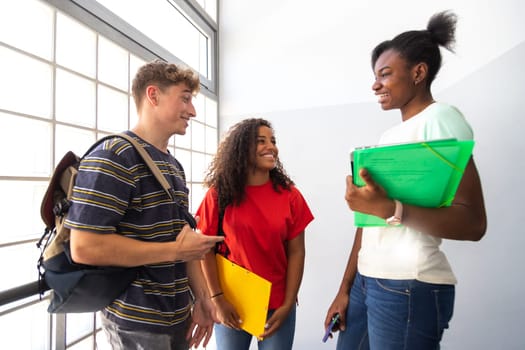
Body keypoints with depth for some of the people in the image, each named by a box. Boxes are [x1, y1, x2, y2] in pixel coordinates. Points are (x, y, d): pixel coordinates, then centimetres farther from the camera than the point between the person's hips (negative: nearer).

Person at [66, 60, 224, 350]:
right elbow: (84, 247, -24)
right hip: (137, 321, -8)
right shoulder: (113, 156, -18)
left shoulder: (174, 167, 8)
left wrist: (201, 297, 6)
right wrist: (175, 250, -19)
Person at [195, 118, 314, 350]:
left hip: (277, 305, 1)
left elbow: (296, 252, -4)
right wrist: (218, 300, -8)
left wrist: (288, 304, -7)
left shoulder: (290, 196, -5)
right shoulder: (219, 194, -6)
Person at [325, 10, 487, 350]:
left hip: (410, 286, -7)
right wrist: (345, 288, 11)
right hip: (367, 279, 7)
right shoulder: (389, 135, 13)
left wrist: (391, 208, -31)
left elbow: (473, 223, -16)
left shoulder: (441, 117, -8)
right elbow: (369, 217, 11)